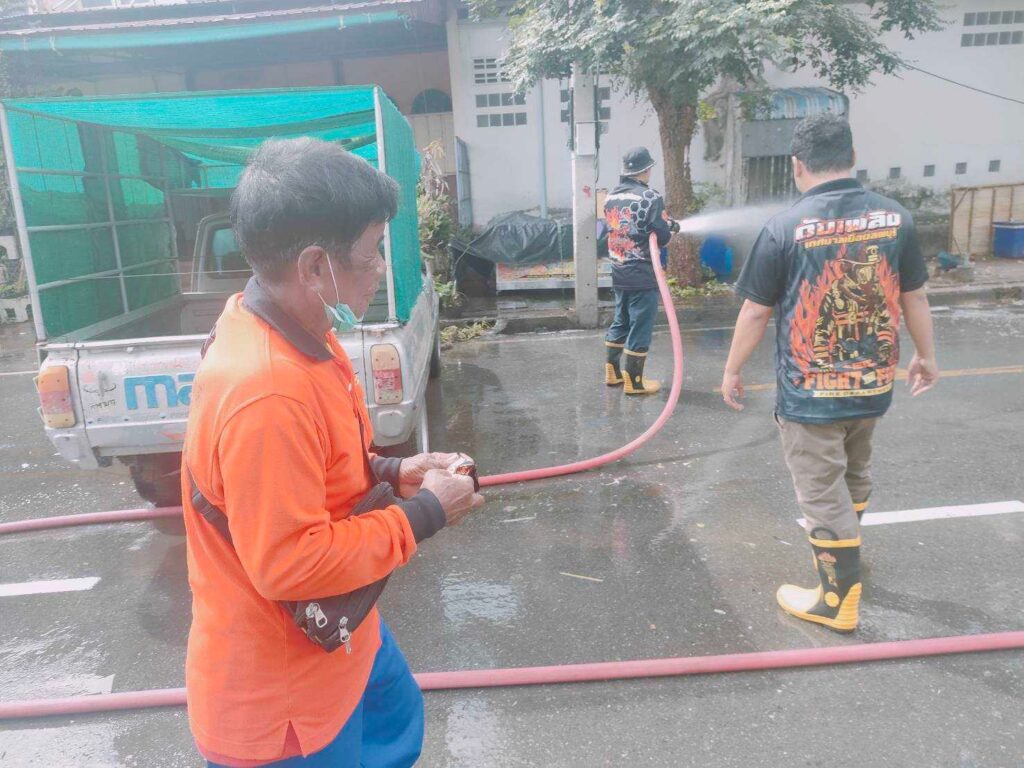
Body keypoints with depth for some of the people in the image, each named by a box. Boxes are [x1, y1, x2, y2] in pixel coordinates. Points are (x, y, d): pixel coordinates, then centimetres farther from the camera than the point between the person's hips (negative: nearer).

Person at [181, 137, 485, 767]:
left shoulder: (293, 335, -6)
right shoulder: (265, 393, -36)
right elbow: (290, 564, -31)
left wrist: (388, 472, -3)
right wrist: (424, 516, -22)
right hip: (281, 691, -8)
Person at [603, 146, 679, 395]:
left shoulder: (610, 197, 8)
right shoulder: (650, 198, -14)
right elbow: (663, 237, -14)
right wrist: (670, 228, 9)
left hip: (619, 273, 7)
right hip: (643, 275, -7)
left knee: (620, 322, 18)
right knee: (640, 327, 1)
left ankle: (612, 372, 25)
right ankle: (633, 381, 7)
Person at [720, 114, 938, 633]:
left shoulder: (785, 227, -16)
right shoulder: (895, 217, -3)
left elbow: (755, 312, -10)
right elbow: (914, 298, 7)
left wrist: (732, 370, 3)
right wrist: (926, 356, 22)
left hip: (809, 392, -5)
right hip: (873, 384, 6)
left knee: (822, 493, 8)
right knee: (854, 475, 27)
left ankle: (838, 602, 21)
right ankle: (845, 549, 51)